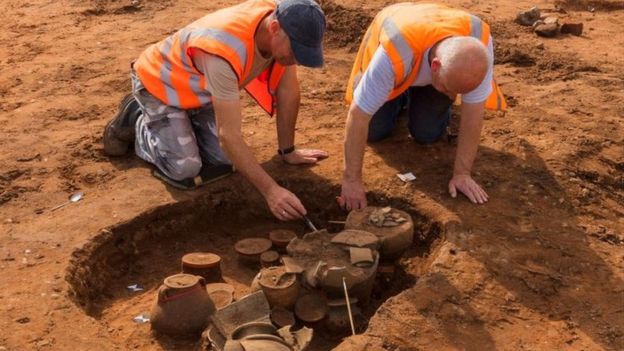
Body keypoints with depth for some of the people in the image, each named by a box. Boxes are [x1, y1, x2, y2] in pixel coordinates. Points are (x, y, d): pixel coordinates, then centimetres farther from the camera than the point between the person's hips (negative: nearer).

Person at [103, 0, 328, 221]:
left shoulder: (281, 22, -22)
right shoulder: (225, 52, -42)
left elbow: (288, 90, -9)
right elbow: (229, 135, -39)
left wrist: (288, 151, -4)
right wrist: (270, 190, -40)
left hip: (198, 88, 6)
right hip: (160, 83, -6)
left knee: (225, 161, -8)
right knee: (185, 171, -15)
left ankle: (186, 119, 19)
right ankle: (135, 119, 10)